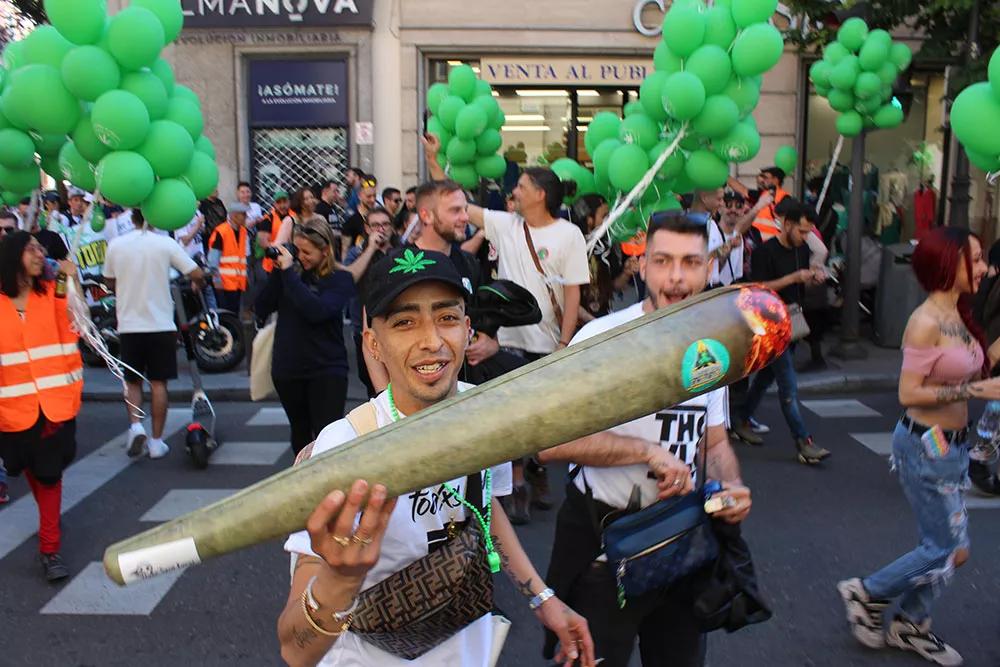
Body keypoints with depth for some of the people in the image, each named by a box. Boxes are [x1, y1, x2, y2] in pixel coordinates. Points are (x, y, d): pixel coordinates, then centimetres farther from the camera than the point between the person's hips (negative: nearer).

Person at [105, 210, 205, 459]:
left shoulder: (116, 245, -1)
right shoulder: (165, 243, -8)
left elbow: (110, 283, 12)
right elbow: (197, 274, -11)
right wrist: (197, 283, 12)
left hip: (129, 324, 2)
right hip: (161, 324, -2)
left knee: (132, 381, 16)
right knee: (158, 382, 6)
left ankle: (135, 425, -4)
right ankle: (157, 441, 9)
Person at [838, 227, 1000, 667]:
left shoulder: (958, 315, 7)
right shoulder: (926, 322, -20)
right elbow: (909, 394, -22)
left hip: (952, 445, 9)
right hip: (926, 446, -9)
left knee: (951, 550, 16)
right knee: (945, 550, 1)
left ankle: (910, 624, 32)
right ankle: (867, 593, 20)